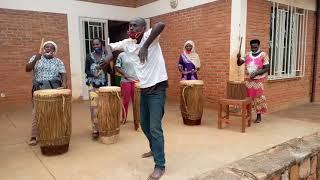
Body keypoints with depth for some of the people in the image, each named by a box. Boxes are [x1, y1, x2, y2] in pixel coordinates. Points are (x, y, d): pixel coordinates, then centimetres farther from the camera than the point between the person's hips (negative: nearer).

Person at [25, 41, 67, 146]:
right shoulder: (35, 58, 10)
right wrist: (35, 60, -16)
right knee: (37, 111, -5)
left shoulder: (58, 62, 10)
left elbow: (63, 74, 0)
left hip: (54, 88, 1)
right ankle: (33, 136, 0)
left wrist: (64, 83, -20)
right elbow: (27, 69, -1)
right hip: (39, 89, 0)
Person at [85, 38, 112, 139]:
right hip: (93, 84, -1)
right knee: (94, 106, -9)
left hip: (104, 84, 1)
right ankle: (95, 129, -4)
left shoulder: (106, 55, 2)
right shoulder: (89, 56, 1)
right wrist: (93, 74, -15)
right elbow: (86, 70, 5)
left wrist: (106, 65, -20)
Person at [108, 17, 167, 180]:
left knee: (155, 127, -9)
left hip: (157, 88, -7)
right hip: (144, 89, 8)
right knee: (144, 124, 19)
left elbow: (161, 25, -30)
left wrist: (145, 46, -36)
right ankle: (154, 149, 43)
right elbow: (111, 46, 12)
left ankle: (160, 165, 3)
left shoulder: (149, 36, -12)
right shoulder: (127, 43, 6)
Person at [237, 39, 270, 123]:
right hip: (247, 79, 4)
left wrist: (256, 73, -21)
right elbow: (239, 64, 6)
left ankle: (259, 116, 11)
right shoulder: (247, 55, 7)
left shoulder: (263, 55, -5)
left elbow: (267, 68, -10)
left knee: (258, 97, 0)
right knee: (247, 97, 8)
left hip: (258, 80, -4)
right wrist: (239, 58, -16)